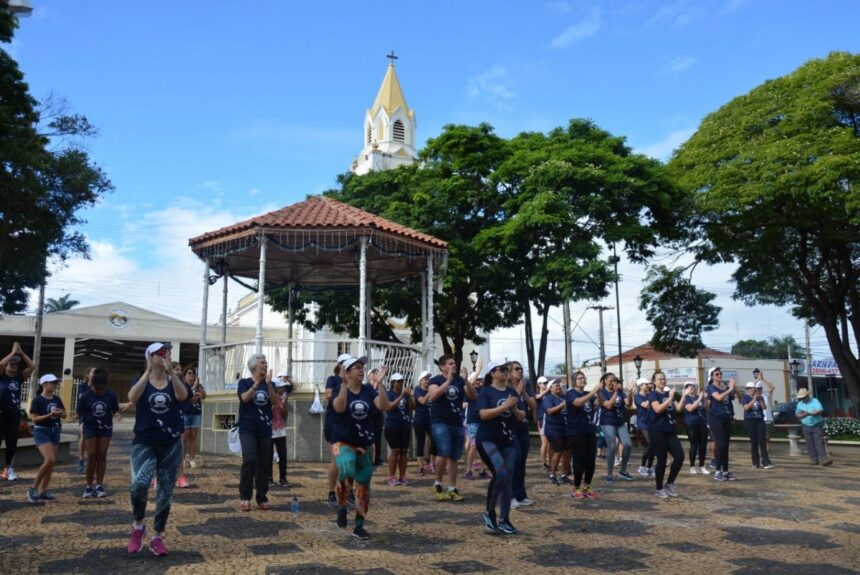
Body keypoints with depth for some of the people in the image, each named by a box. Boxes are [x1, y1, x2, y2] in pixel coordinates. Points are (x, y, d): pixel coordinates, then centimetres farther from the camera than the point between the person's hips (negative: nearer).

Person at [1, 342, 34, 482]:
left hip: (14, 415, 4)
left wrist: (21, 353, -1)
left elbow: (31, 366, -1)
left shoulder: (20, 378, 6)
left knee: (12, 443, 10)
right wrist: (13, 352, -13)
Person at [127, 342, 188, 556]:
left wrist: (170, 372, -30)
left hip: (171, 445, 2)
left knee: (166, 491, 5)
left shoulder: (175, 379, 3)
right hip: (144, 443, -2)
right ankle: (138, 525, 2)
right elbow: (132, 398, -21)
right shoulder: (142, 380, 2)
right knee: (139, 483, -24)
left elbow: (183, 396, -20)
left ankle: (157, 537, 21)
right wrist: (148, 371, -26)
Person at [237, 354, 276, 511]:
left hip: (265, 430, 4)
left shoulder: (269, 384, 8)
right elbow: (245, 398, -17)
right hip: (247, 429, -4)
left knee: (264, 464, 4)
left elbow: (274, 401, -7)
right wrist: (257, 383, -25)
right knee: (250, 460, -17)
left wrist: (268, 383, -18)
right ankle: (244, 497, -5)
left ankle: (262, 499, 12)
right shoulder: (244, 382, 1)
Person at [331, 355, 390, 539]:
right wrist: (344, 385, -36)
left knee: (364, 486, 7)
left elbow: (384, 406, -13)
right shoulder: (340, 389, -8)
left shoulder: (368, 390, 2)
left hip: (364, 444, 4)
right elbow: (339, 408, -28)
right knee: (346, 471, -32)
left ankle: (359, 526, 21)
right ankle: (341, 507, -6)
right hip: (342, 442, -4)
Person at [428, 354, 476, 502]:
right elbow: (433, 396, -22)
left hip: (457, 424, 5)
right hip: (440, 423, -5)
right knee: (444, 453, -20)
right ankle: (437, 484, 0)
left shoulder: (459, 380, 8)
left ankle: (452, 489, 16)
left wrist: (466, 380, -14)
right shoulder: (435, 380, -3)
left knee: (454, 457, 8)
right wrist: (448, 381, -25)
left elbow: (473, 396, 1)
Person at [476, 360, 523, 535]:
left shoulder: (512, 391, 10)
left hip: (509, 440, 6)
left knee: (509, 480, 4)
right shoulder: (485, 391, -5)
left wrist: (515, 409, -10)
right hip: (488, 439, -6)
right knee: (500, 474, -20)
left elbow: (522, 417, 11)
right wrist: (504, 406, -23)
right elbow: (483, 414, -18)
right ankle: (489, 512, 0)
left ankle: (504, 520, 14)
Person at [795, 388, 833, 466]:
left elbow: (820, 411, -16)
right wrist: (801, 415, -7)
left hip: (817, 425, -4)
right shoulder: (800, 404, 12)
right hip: (806, 426, 4)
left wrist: (809, 414, -25)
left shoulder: (815, 401, -4)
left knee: (819, 442, -10)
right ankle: (814, 459, 6)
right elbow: (797, 414, 15)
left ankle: (823, 458, -14)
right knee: (810, 444, 2)